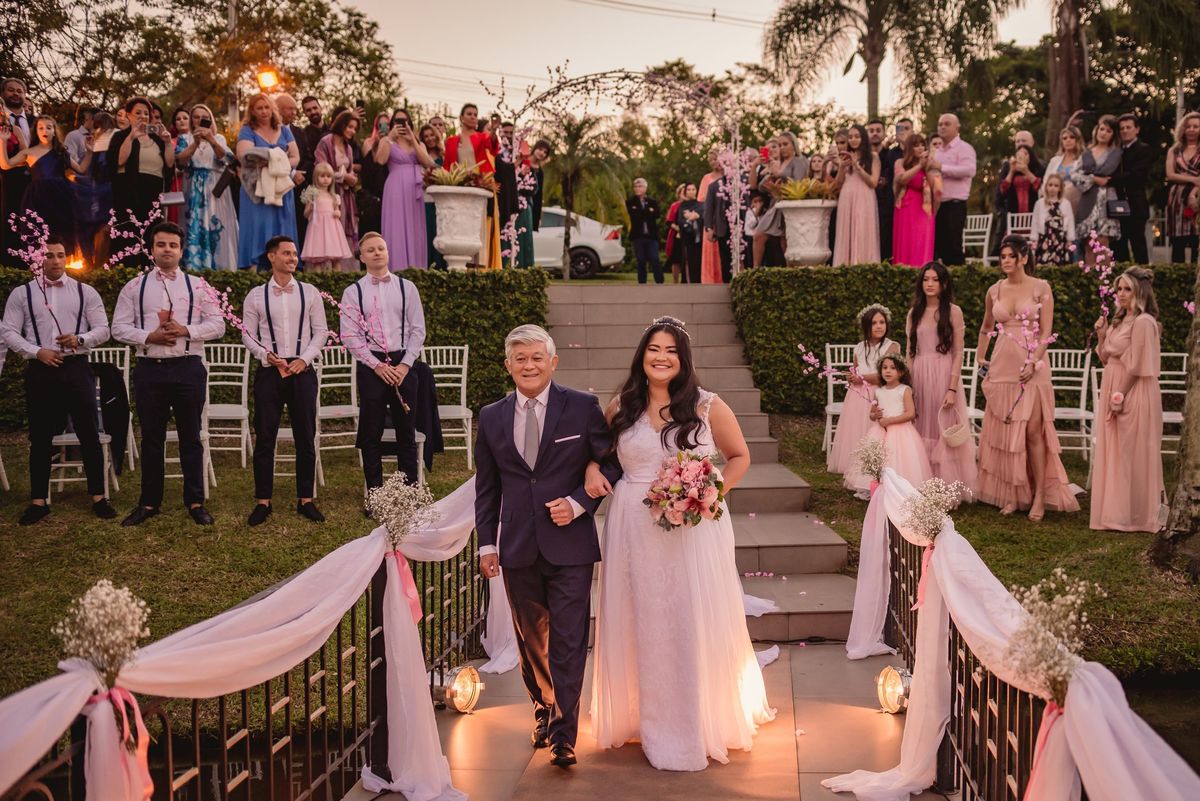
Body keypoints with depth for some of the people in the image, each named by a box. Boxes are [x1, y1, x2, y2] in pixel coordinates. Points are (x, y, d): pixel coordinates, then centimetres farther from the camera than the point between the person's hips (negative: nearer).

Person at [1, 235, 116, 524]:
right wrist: (37, 351, -13)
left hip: (76, 369, 0)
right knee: (40, 438, 7)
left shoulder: (86, 292, 6)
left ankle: (98, 497, 11)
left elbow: (103, 330, 3)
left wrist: (80, 340, -17)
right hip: (40, 371, 0)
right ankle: (39, 501, 16)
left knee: (89, 435, 2)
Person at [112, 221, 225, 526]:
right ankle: (149, 503, 18)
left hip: (188, 368, -1)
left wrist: (185, 331, -14)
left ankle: (195, 501, 14)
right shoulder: (134, 287, 7)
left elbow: (217, 325, 2)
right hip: (149, 369, 1)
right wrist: (150, 336, -13)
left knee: (190, 437, 5)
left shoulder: (198, 286, 6)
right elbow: (119, 327, 3)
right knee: (152, 438, 9)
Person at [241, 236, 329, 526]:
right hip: (268, 371, -1)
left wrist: (304, 360, -8)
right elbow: (248, 334, 5)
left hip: (302, 370, 1)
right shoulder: (256, 296, 4)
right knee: (264, 437, 1)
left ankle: (305, 500, 13)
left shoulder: (309, 293, 6)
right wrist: (267, 356, -12)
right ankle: (263, 502, 10)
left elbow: (320, 331, 5)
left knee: (305, 437, 4)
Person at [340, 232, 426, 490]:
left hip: (403, 364, 1)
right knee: (371, 433, 4)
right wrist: (378, 366, -11)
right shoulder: (353, 292, 2)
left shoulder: (407, 287, 7)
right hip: (370, 365, -1)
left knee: (406, 431, 6)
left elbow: (418, 329, 4)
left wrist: (405, 365, -7)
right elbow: (350, 336, -4)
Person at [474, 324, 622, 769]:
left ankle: (563, 733, 8)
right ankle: (543, 711, 36)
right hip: (517, 549, 3)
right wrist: (486, 543, 6)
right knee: (531, 641, 16)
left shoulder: (582, 407, -2)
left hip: (570, 546, -3)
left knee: (567, 643, -2)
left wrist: (578, 503, -11)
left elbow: (610, 464, 2)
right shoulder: (491, 417, 7)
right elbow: (487, 487, 11)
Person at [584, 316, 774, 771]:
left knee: (696, 625, 4)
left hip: (696, 526, -2)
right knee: (643, 626, 11)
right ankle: (650, 719, 28)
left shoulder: (708, 407, -2)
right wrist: (592, 470, -2)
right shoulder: (621, 407, 4)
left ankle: (704, 722, 22)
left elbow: (739, 456, 8)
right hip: (634, 529, 2)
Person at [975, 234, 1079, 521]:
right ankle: (1012, 495, 12)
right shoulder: (994, 291, 9)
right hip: (1002, 366, 4)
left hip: (1032, 367, -4)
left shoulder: (1041, 288, -1)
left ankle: (1040, 496, 2)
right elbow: (986, 328, 25)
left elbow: (1046, 332, -6)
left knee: (1033, 431, -5)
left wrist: (1033, 362, -16)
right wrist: (980, 356, 17)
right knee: (1003, 431, 4)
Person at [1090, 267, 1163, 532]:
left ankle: (1133, 516, 4)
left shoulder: (1143, 322, -13)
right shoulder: (1120, 321, 14)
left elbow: (1136, 366, -17)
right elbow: (1107, 359, 17)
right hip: (1113, 391, 9)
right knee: (1113, 453, 11)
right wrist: (1101, 336, 3)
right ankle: (1116, 512, 17)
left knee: (1130, 455, -4)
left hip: (1133, 394, -9)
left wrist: (1120, 396, -17)